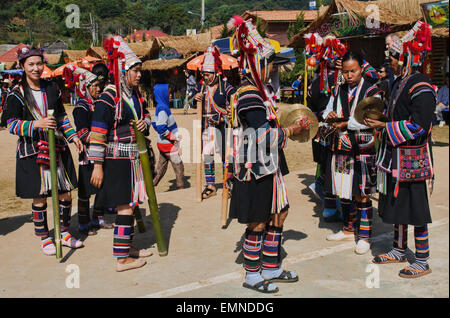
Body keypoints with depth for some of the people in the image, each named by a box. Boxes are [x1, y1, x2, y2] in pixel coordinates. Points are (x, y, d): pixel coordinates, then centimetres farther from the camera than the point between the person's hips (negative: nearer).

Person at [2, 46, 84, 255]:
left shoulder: (52, 89, 8)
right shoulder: (16, 94, -4)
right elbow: (12, 124, -9)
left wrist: (73, 136, 7)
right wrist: (37, 124, -23)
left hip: (57, 148, 4)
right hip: (32, 151, -4)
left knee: (66, 193, 6)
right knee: (40, 198, 3)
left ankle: (65, 233, 24)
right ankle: (44, 238, 20)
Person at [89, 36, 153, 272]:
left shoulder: (136, 95, 10)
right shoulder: (109, 97, -15)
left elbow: (145, 115, 28)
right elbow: (98, 133, -17)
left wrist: (145, 123, 3)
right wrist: (97, 165, -18)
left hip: (134, 158, 8)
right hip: (117, 160, -8)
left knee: (130, 205, 16)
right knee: (125, 207, -6)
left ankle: (127, 247, 30)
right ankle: (121, 259, 3)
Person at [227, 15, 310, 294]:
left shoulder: (258, 91, 14)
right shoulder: (249, 94, -19)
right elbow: (265, 134, -23)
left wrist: (290, 128, 7)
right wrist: (291, 131, -8)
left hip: (268, 165, 10)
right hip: (256, 167, -10)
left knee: (278, 214, 16)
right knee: (258, 223, 1)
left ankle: (271, 268, 29)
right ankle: (252, 276, 18)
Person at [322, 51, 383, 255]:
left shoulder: (372, 92, -5)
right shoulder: (338, 91, 12)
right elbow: (327, 111, 16)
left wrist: (346, 124, -20)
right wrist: (329, 115, -7)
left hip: (362, 151, -5)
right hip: (340, 149, 5)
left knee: (361, 195, 0)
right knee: (344, 192, 13)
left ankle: (364, 237, 11)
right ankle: (348, 230, 29)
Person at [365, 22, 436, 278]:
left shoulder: (421, 88, -18)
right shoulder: (401, 82, 12)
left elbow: (419, 126, -23)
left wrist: (385, 127, -20)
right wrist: (381, 121, 10)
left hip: (412, 160, -9)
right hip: (397, 157, 10)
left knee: (416, 210, 0)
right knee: (397, 204, 17)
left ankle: (423, 262, 12)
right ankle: (400, 250, 32)